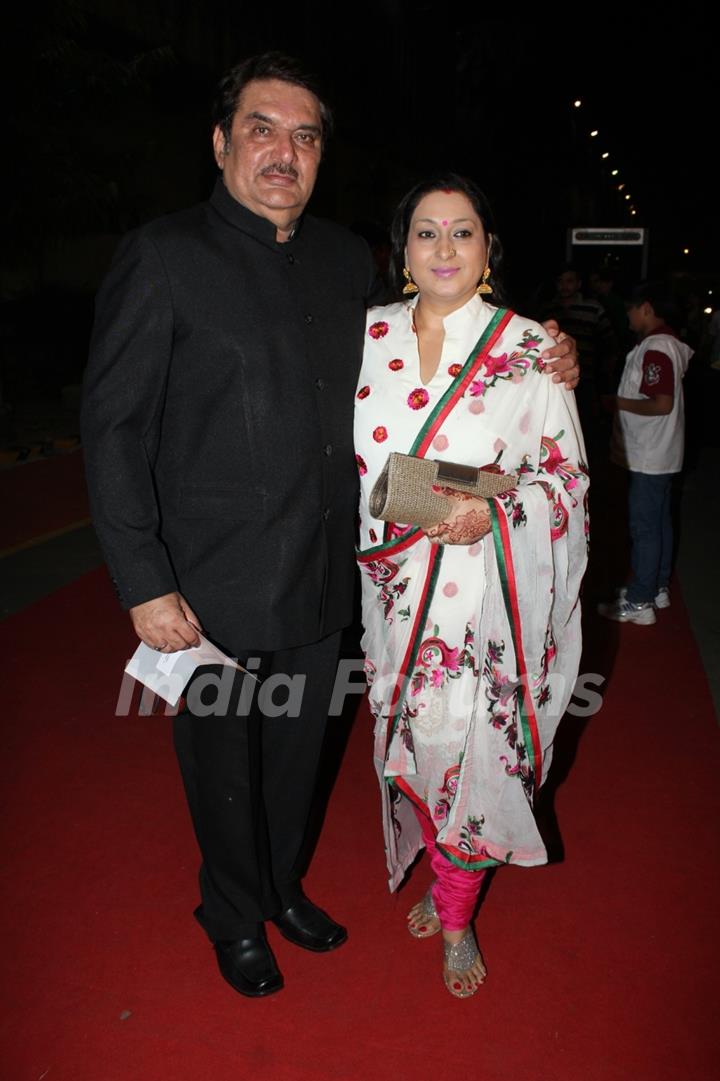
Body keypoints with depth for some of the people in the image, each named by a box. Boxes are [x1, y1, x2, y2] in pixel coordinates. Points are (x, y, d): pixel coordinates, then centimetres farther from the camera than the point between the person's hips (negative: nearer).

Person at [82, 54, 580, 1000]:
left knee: (297, 753, 22)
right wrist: (145, 585, -15)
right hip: (215, 592, -4)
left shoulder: (348, 259, 6)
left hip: (321, 579, 5)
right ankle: (236, 918, 43)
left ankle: (284, 888, 49)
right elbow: (113, 426, -11)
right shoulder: (165, 256, -9)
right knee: (225, 764, 15)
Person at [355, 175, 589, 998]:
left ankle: (458, 917, 29)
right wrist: (388, 517, 1)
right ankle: (444, 877, 41)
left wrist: (494, 512, -19)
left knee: (472, 747, 3)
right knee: (414, 738, 14)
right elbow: (346, 458, 13)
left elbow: (566, 473, -2)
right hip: (398, 588, 3)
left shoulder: (529, 350, -4)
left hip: (487, 592, -3)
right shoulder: (370, 336, 5)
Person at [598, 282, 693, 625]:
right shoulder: (670, 344, 12)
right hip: (661, 454, 10)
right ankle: (658, 588, 29)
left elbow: (662, 404, -26)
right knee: (659, 521, 17)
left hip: (649, 457, -10)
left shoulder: (654, 350, -20)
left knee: (644, 526, -4)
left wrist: (619, 403, -15)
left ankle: (639, 603, 4)